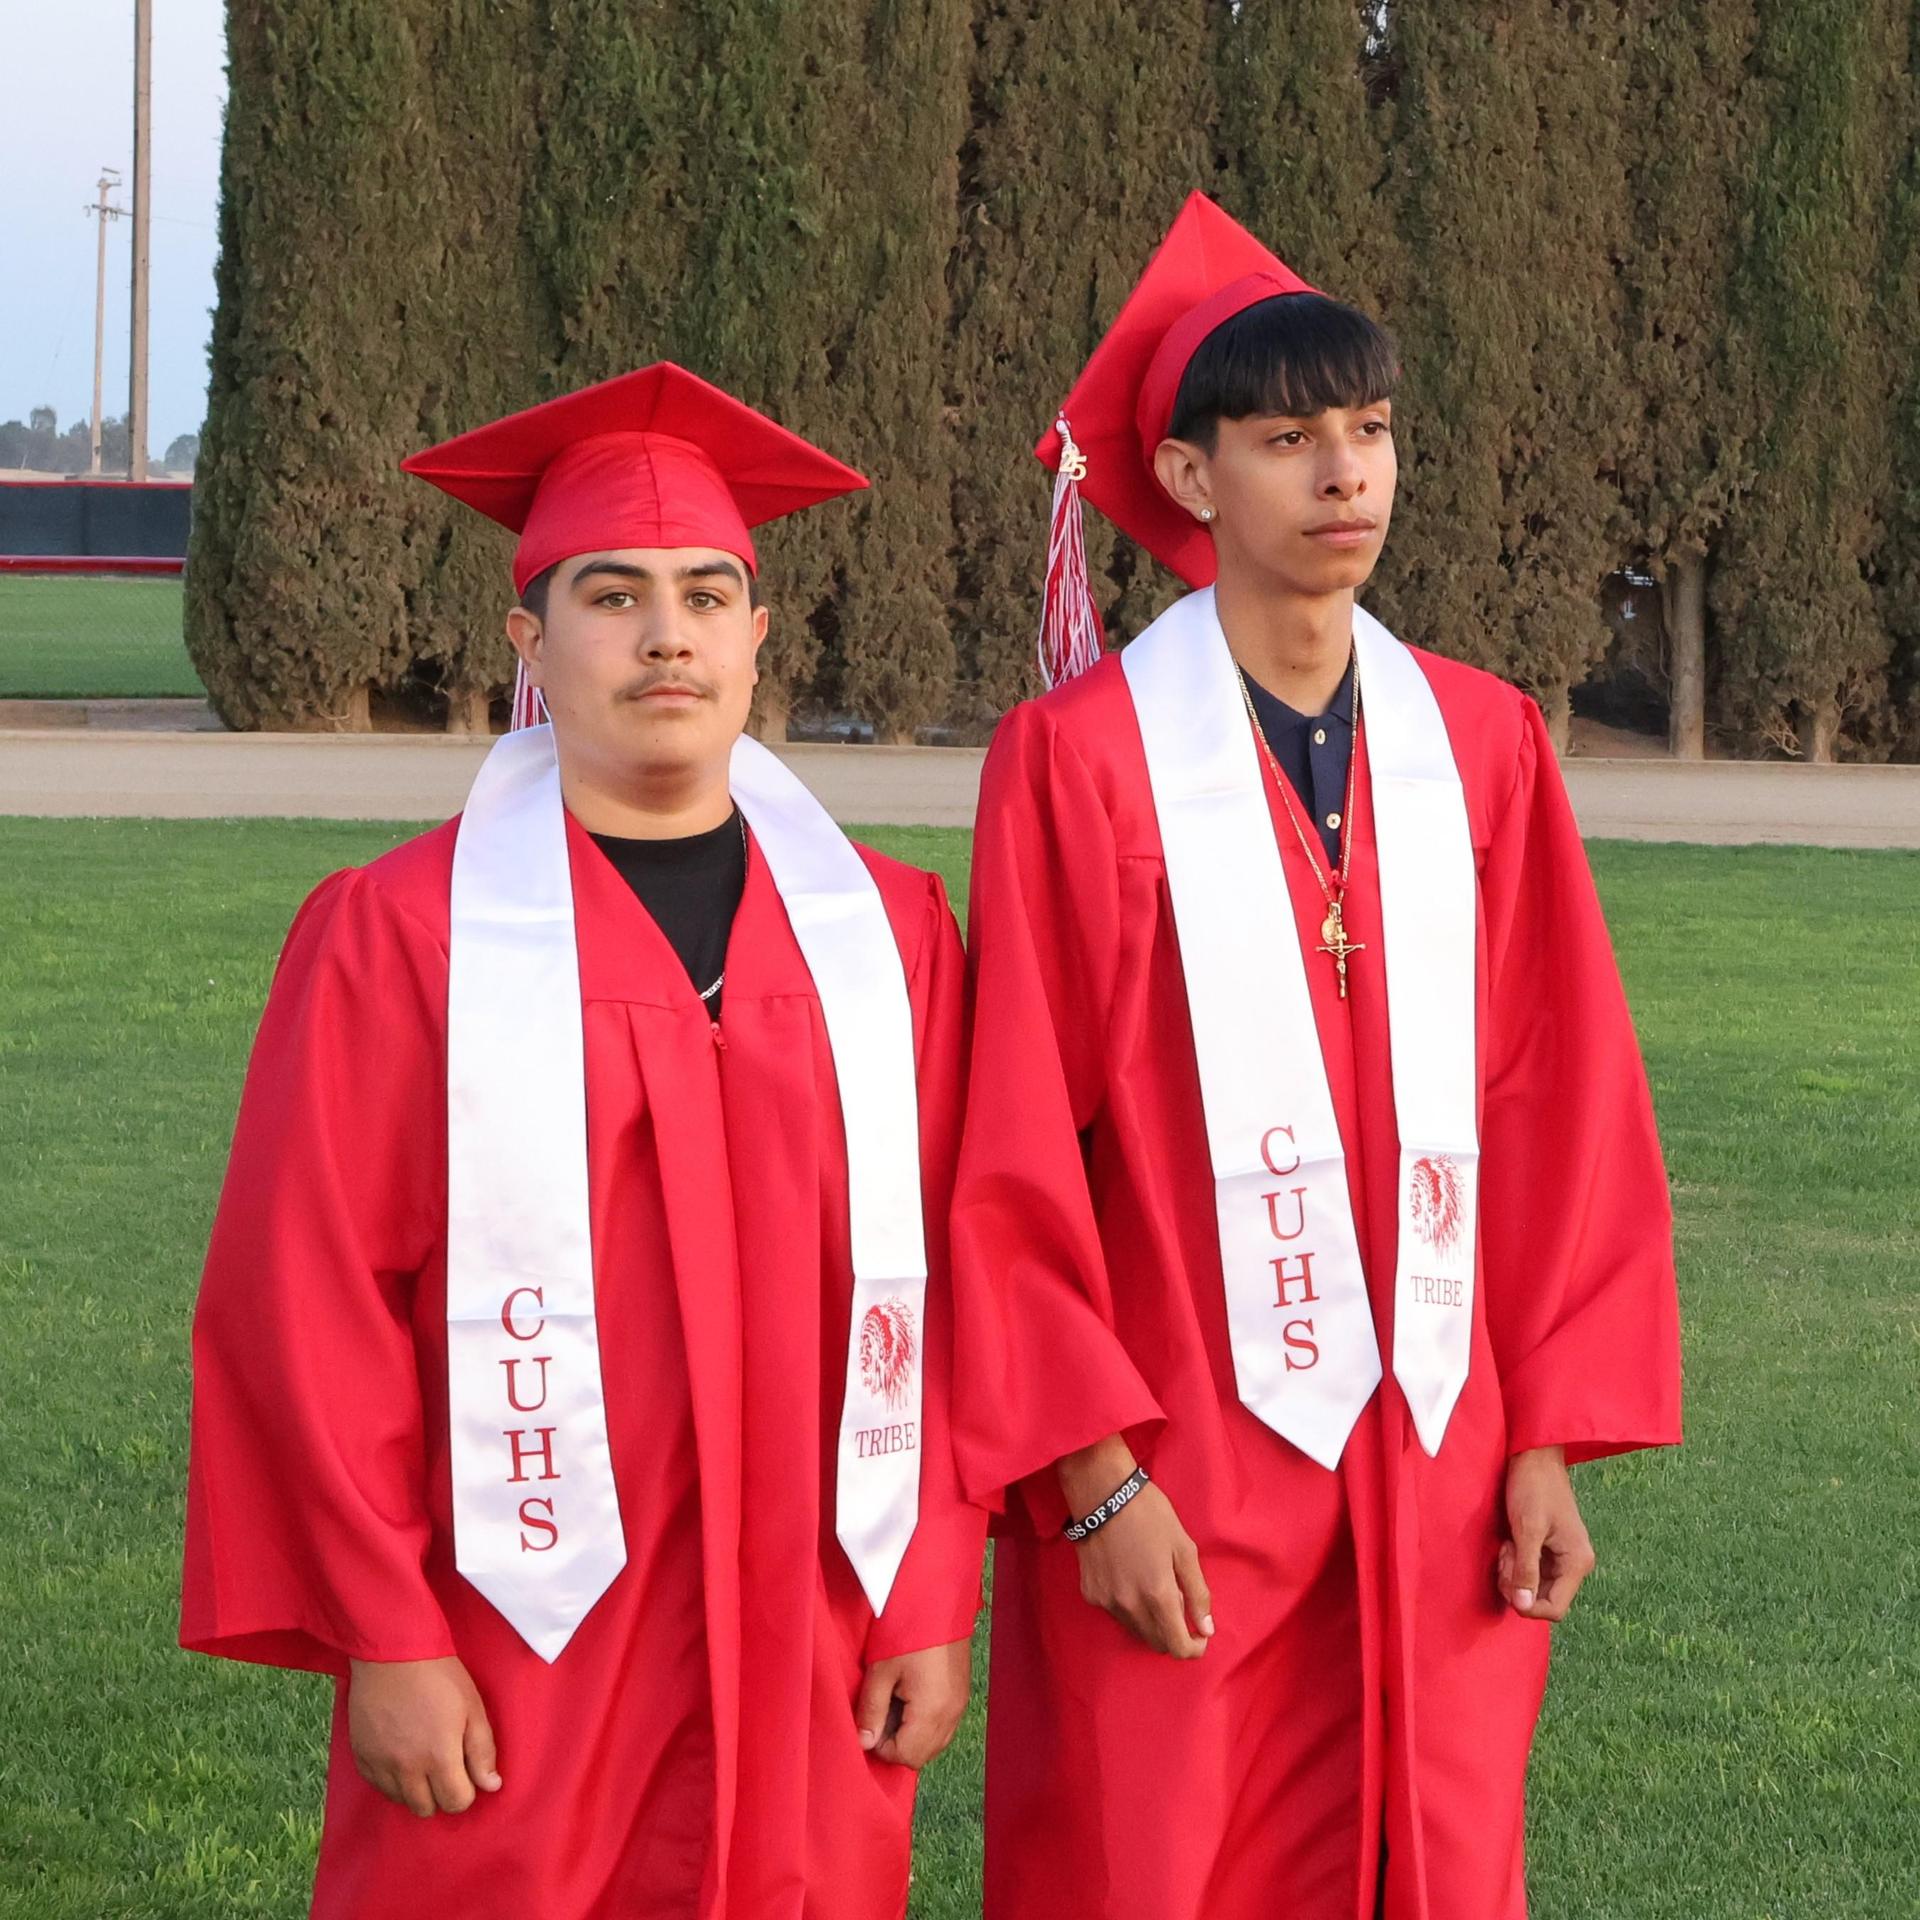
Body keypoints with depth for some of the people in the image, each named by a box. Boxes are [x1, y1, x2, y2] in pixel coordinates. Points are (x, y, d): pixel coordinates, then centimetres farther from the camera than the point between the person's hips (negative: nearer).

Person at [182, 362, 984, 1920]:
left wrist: (933, 1604, 1)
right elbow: (308, 1306, -6)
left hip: (812, 1680, 3)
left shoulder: (887, 932, 5)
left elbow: (946, 1288, 5)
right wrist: (385, 1639, -8)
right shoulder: (400, 937, -5)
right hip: (512, 1674, -3)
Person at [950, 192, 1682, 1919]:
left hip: (1436, 1480, 4)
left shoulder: (1481, 746, 5)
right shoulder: (1083, 760, -7)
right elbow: (1012, 1158, -8)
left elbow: (1563, 1110, 6)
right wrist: (1096, 1474, -12)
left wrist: (1552, 1437, 1)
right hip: (1174, 1495, -3)